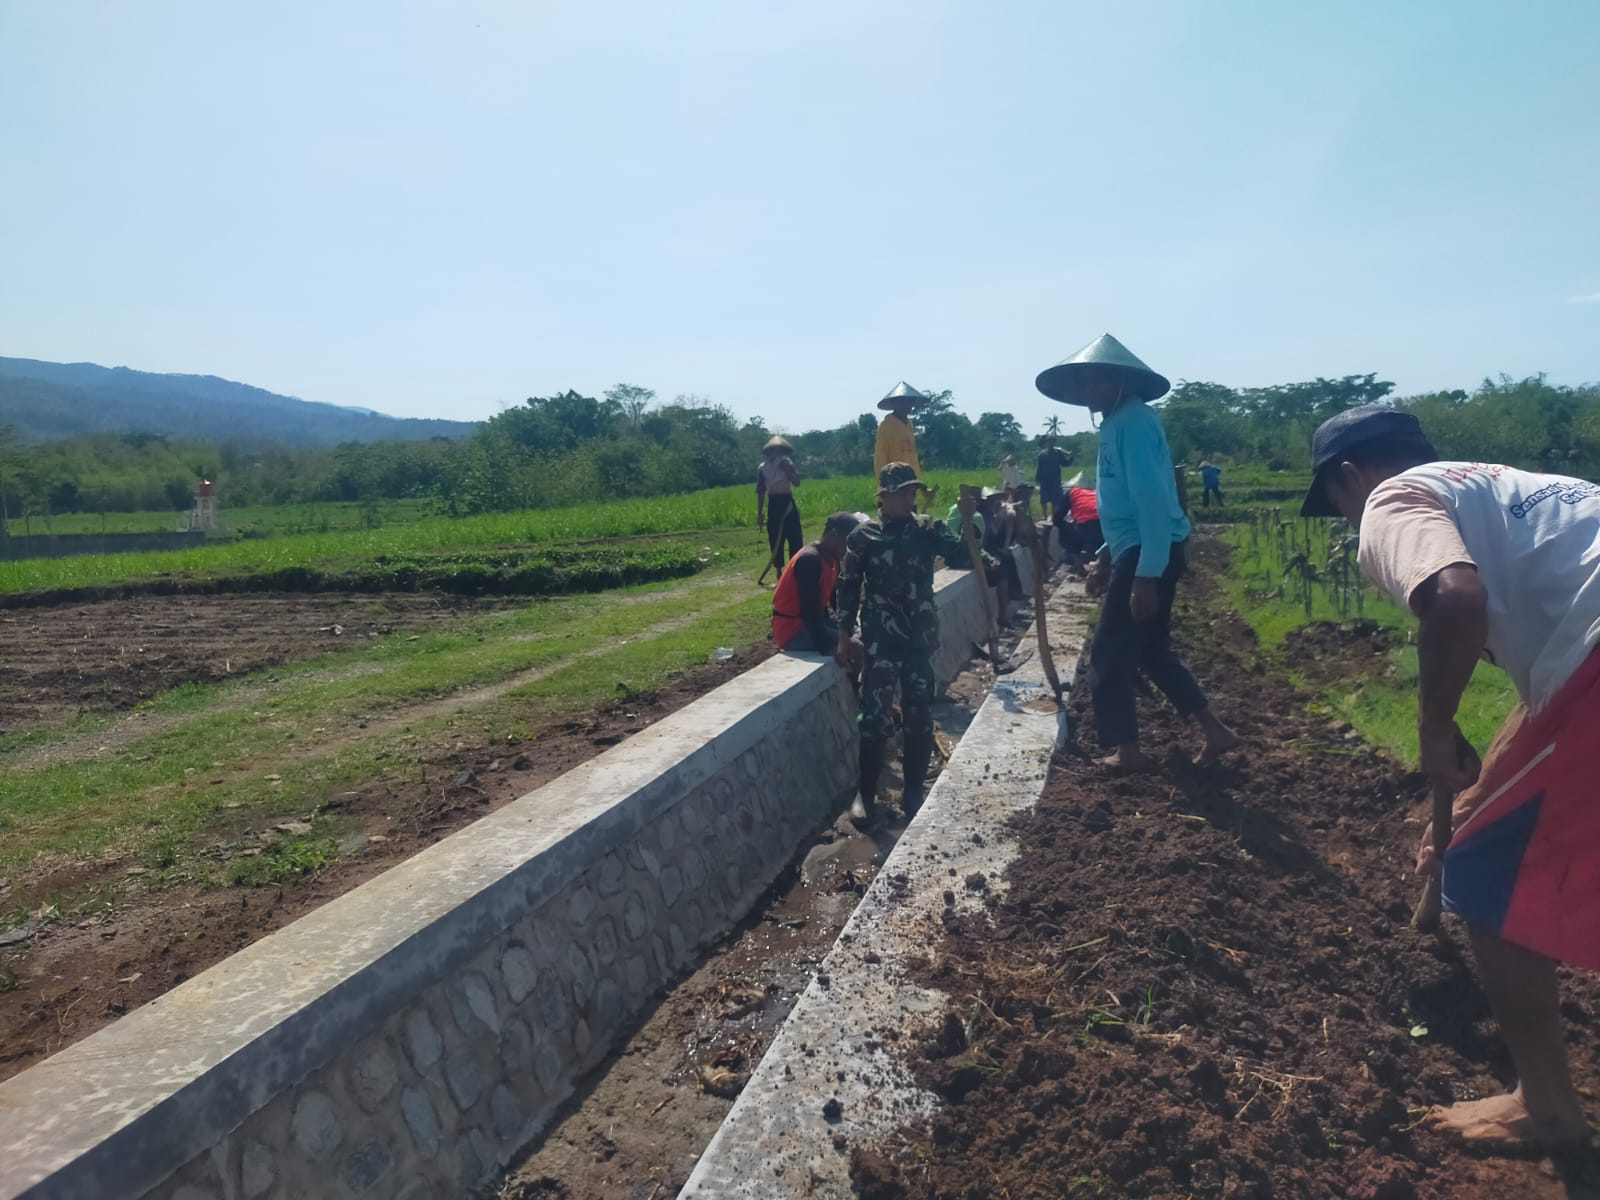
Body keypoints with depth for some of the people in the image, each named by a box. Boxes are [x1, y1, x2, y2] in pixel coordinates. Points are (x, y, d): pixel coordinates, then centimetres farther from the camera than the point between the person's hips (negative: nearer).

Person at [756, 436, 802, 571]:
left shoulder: (787, 463, 5)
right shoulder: (762, 467, 3)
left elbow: (797, 483, -5)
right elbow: (760, 492, 6)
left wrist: (787, 470, -16)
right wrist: (760, 513, 3)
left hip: (788, 503, 0)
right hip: (773, 505, 0)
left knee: (795, 539, -2)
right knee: (776, 541, 2)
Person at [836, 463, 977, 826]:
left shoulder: (928, 530, 4)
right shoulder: (863, 536, -3)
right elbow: (848, 586, 0)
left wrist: (968, 519, -25)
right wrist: (844, 635, -1)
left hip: (920, 638, 3)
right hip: (880, 641, -3)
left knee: (919, 716, 8)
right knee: (876, 717, -2)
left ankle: (913, 791, 21)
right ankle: (865, 793, 11)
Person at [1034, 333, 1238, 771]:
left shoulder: (1133, 420, -15)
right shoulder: (1116, 422, 15)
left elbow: (1153, 498, -23)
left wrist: (1146, 575, -26)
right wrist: (1108, 554, 25)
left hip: (1149, 553, -10)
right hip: (1136, 550, 10)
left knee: (1109, 654, -1)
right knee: (1151, 650, 17)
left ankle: (1127, 751, 11)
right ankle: (1213, 731, 24)